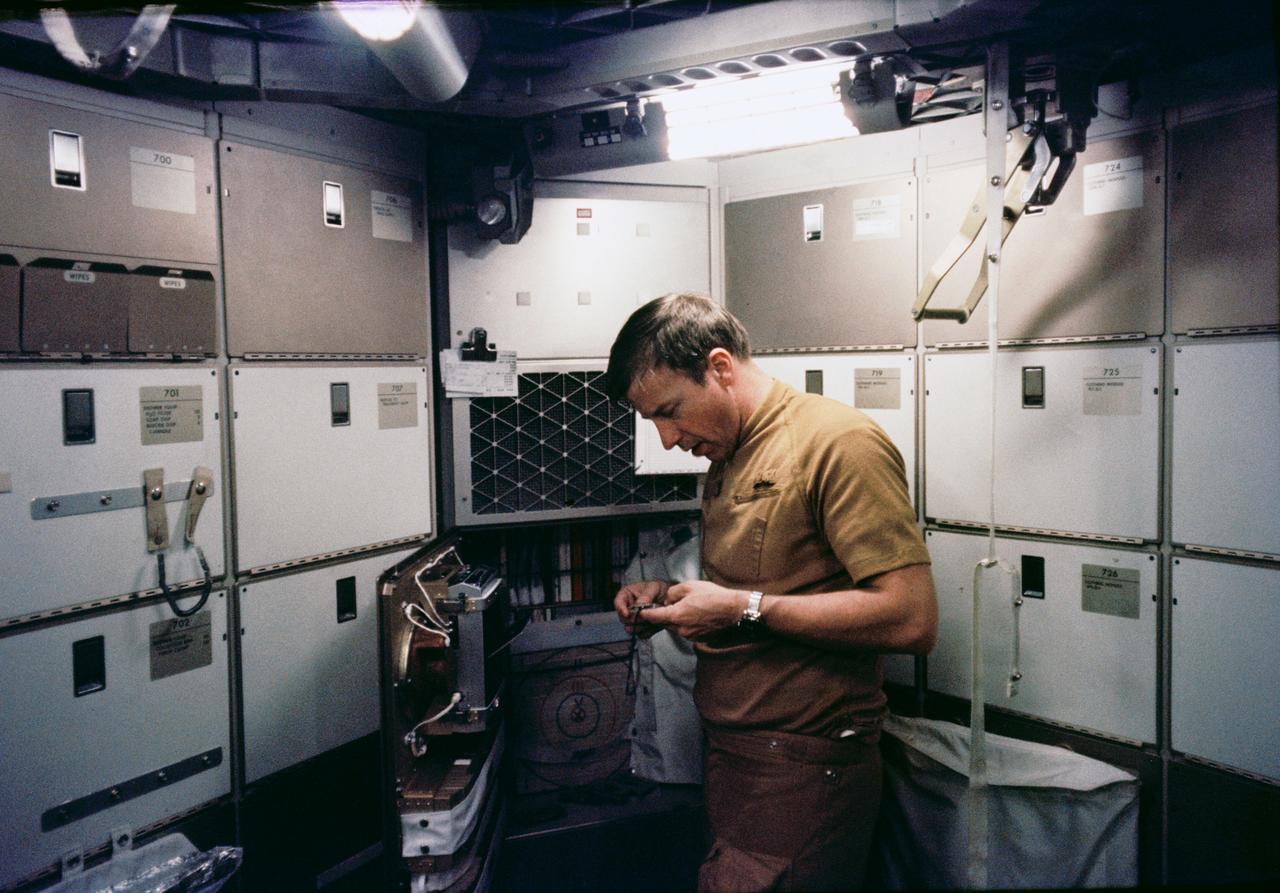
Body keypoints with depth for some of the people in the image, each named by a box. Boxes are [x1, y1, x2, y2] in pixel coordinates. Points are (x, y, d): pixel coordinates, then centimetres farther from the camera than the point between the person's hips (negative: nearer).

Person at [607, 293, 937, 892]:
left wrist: (745, 611, -19)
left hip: (799, 772, -8)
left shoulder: (840, 442, -14)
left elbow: (912, 620, -21)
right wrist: (670, 596, 6)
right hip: (730, 753, 8)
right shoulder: (727, 458, 15)